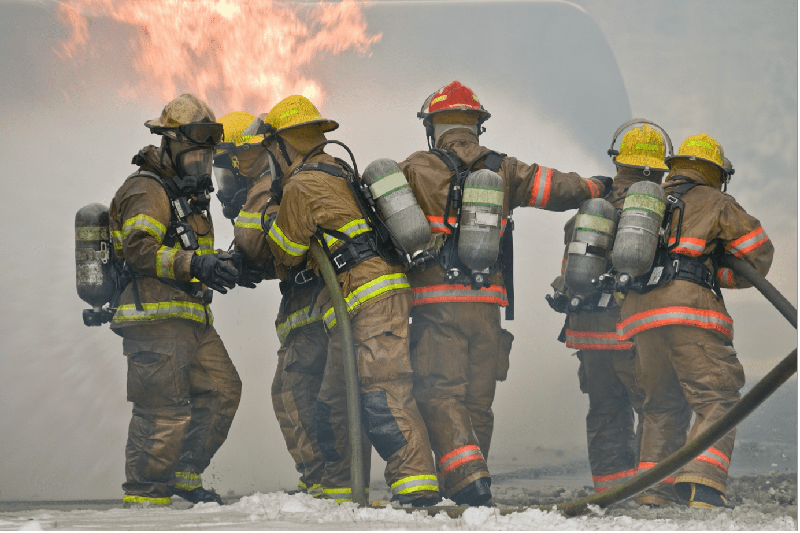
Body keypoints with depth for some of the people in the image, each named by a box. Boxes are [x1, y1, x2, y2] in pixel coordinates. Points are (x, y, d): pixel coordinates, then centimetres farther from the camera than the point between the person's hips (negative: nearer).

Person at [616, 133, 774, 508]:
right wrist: (719, 277, 18)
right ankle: (702, 484, -25)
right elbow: (758, 253, 8)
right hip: (689, 309, -6)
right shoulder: (715, 202, 11)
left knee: (663, 405, 16)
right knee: (717, 399, -6)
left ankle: (652, 490, 8)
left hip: (638, 314, 6)